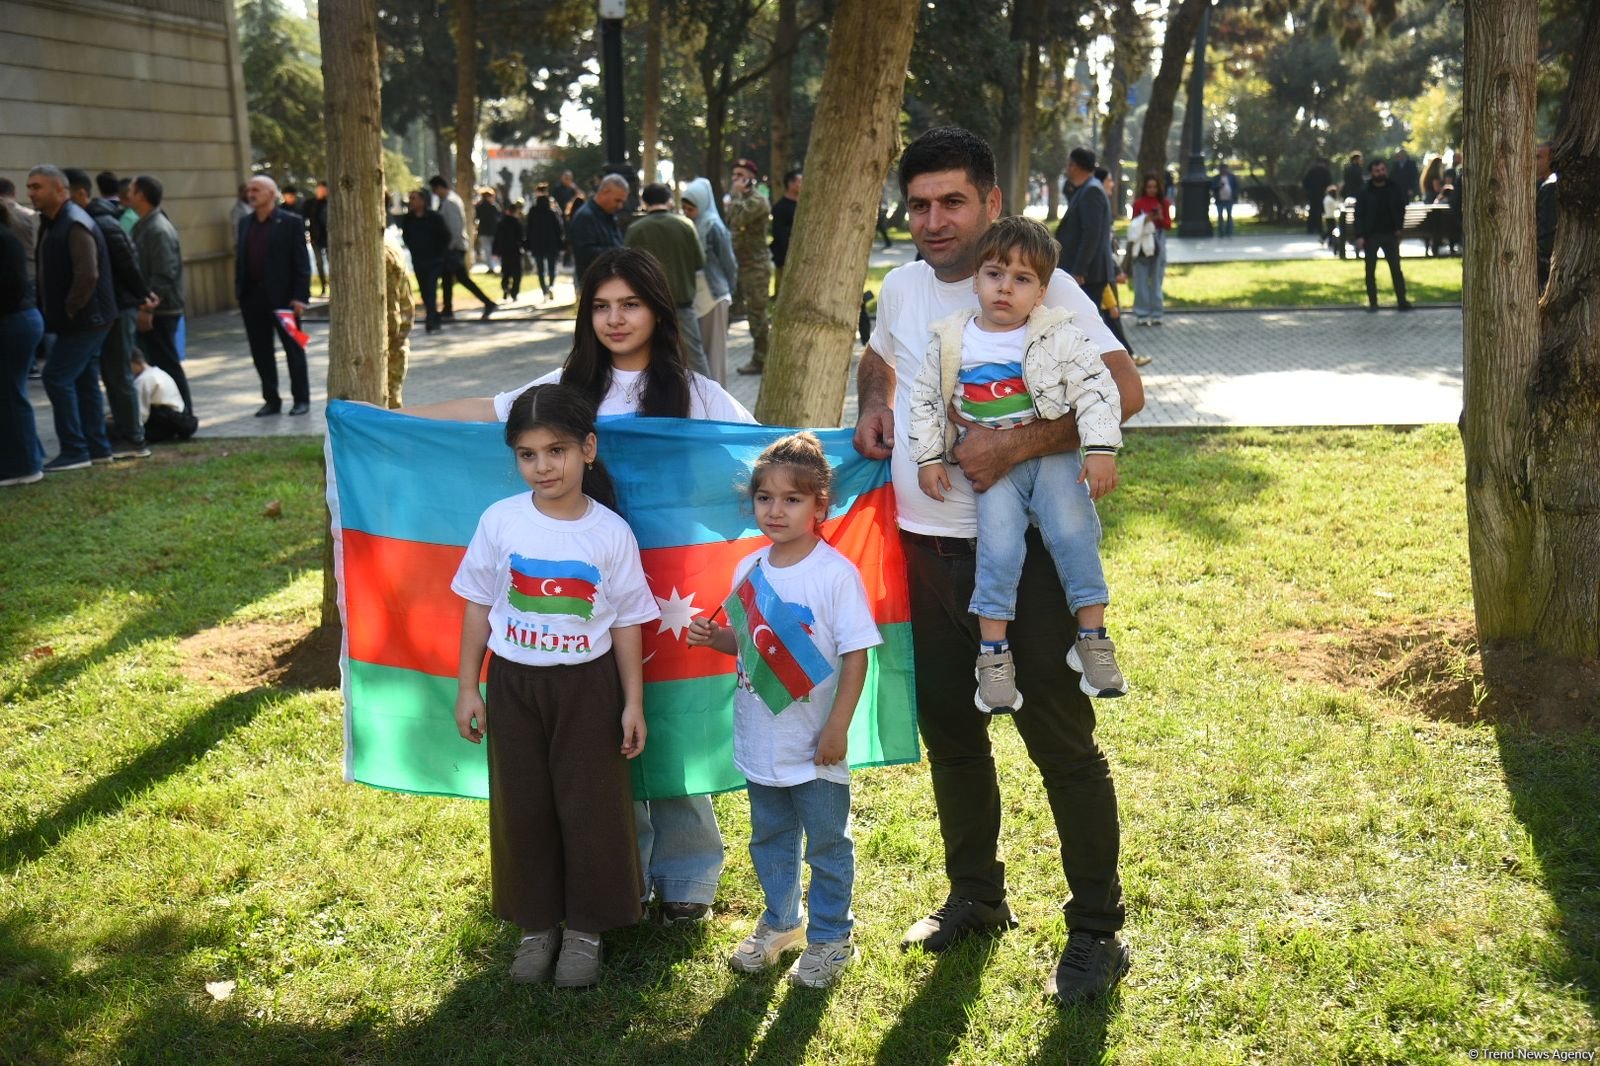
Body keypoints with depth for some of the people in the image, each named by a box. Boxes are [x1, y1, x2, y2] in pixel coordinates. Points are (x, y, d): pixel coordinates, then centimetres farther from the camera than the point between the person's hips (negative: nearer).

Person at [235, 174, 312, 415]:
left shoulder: (291, 223, -5)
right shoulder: (245, 223, 12)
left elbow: (301, 263, -8)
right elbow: (240, 259, 14)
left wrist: (300, 297, -14)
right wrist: (239, 291, 6)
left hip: (282, 296, -5)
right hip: (253, 297, 5)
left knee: (293, 349, 5)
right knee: (260, 351, 8)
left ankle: (301, 399, 13)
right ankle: (271, 400, 16)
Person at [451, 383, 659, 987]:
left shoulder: (610, 532, -9)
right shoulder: (500, 522, -7)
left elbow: (627, 621, -2)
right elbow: (478, 605, 3)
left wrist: (633, 702, -2)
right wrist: (466, 686, 3)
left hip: (587, 686, -1)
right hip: (513, 682, 2)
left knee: (591, 807, 6)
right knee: (520, 807, 10)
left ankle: (585, 928, 24)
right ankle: (536, 924, 28)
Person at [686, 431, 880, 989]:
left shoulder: (836, 573, -17)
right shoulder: (748, 569, 1)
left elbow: (856, 656, -15)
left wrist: (837, 729, -16)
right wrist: (715, 637, -8)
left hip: (813, 746, -6)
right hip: (760, 739, 6)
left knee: (827, 843, 10)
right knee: (769, 839, 21)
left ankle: (830, 937, 27)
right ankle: (780, 921, 41)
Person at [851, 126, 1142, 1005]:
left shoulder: (1041, 286, -12)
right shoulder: (902, 287, 7)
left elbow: (1123, 390, -22)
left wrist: (1016, 445, -28)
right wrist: (872, 404, 6)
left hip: (1025, 546, -6)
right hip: (926, 543, 6)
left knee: (1061, 741, 1)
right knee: (948, 728, 18)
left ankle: (1097, 933, 15)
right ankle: (976, 897, 37)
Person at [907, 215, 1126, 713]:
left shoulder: (1058, 336, -6)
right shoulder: (951, 342, 0)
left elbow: (1097, 388, -6)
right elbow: (925, 397, 9)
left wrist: (1101, 449, -16)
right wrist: (928, 457, 4)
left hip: (1053, 454, 0)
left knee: (1073, 531, -16)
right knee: (999, 545, -16)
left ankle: (1092, 638, 0)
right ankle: (993, 651, -4)